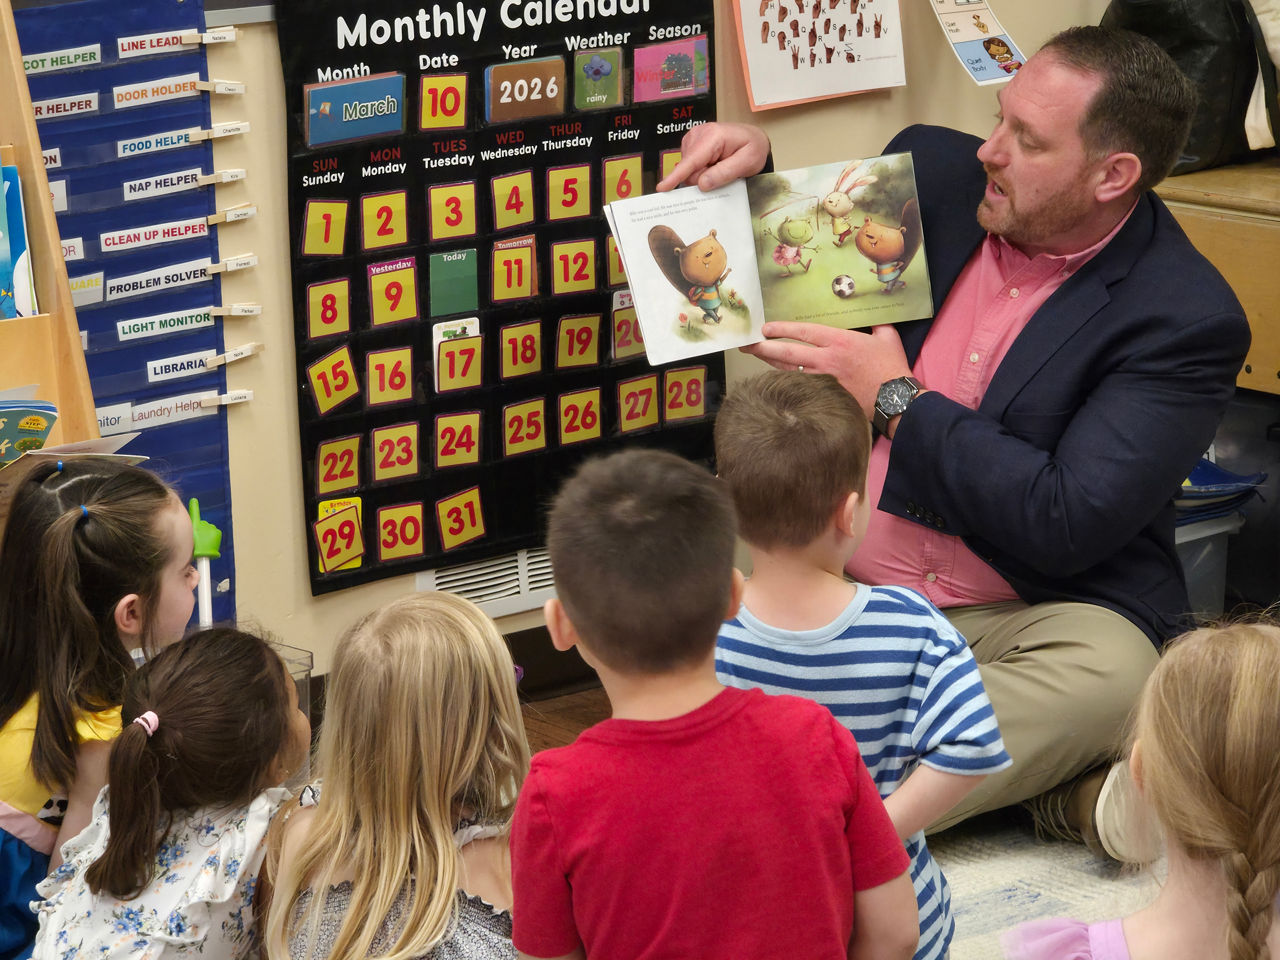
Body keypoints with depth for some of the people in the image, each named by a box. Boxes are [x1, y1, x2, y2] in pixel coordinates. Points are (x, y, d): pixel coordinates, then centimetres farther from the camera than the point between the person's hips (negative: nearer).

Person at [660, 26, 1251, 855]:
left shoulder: (1189, 319, -11)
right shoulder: (933, 172, 5)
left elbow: (1069, 526, -18)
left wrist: (897, 400, -13)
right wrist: (751, 170, 3)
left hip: (1014, 623, -4)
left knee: (1110, 676, -37)